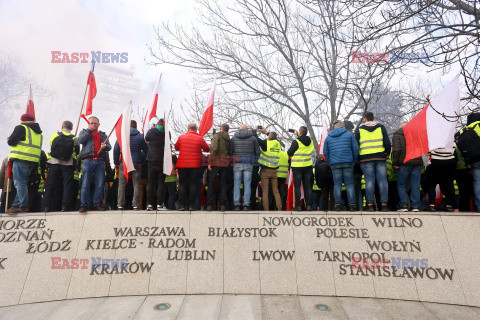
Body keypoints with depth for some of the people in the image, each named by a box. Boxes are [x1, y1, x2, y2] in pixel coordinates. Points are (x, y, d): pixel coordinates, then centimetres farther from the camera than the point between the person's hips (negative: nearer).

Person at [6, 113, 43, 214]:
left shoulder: (21, 127, -1)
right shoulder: (39, 133, 21)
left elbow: (11, 142, -5)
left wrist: (9, 140, 17)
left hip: (21, 159, -8)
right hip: (33, 161, 8)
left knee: (20, 183, -5)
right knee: (23, 183, 12)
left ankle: (24, 206, -7)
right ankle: (16, 205, 15)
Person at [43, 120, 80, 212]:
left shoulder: (54, 135, 5)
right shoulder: (74, 138, 1)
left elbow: (51, 147, 15)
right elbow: (78, 152, 8)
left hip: (54, 163, 2)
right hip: (68, 164, -1)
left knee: (50, 185, 7)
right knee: (67, 185, 1)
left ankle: (47, 206, 8)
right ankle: (65, 206, -3)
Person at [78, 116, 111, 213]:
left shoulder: (103, 135, 22)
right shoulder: (84, 132, 16)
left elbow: (109, 147, 13)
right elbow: (80, 140, -5)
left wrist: (105, 146, -10)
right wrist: (89, 130, -4)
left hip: (100, 162, 2)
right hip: (88, 161, -2)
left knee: (99, 185, 0)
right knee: (85, 184, -4)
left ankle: (96, 204, 9)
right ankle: (84, 205, 4)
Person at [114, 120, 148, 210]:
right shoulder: (140, 136, 4)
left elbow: (116, 150, 5)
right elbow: (146, 150, 7)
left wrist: (116, 162, 10)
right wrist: (142, 159, 19)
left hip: (124, 163, 0)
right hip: (137, 163, 0)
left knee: (122, 184, 5)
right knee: (136, 184, 3)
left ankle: (120, 204, 4)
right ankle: (135, 204, 1)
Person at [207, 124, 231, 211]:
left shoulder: (216, 135, -2)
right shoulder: (229, 138, 14)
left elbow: (213, 148, -13)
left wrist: (209, 162, -13)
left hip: (215, 163, -4)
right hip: (225, 164, 4)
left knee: (211, 183, 3)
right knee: (223, 184, 8)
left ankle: (209, 205, 3)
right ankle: (223, 205, 5)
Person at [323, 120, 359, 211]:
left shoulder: (328, 137, 13)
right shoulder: (349, 134, 9)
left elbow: (325, 152, 11)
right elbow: (355, 148, 4)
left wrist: (329, 163, 15)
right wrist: (354, 161, 12)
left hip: (335, 163, 1)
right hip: (348, 163, -1)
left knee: (337, 184, 1)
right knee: (349, 184, 3)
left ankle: (337, 204, -4)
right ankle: (352, 204, -2)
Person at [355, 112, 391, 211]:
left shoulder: (359, 129, 7)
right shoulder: (381, 127, 12)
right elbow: (388, 143, 5)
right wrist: (387, 154, 17)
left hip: (366, 159, -1)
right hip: (380, 158, 2)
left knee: (369, 181, -3)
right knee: (382, 180, 3)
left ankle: (370, 205, -4)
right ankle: (384, 204, 4)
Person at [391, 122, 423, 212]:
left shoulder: (397, 135, 2)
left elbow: (396, 149, -12)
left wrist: (394, 163, -9)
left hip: (404, 163, -4)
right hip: (417, 162, 4)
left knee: (401, 185, 6)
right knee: (415, 186, 7)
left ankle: (404, 205, 0)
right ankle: (415, 206, 7)